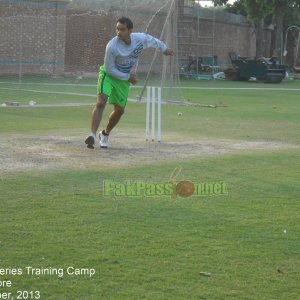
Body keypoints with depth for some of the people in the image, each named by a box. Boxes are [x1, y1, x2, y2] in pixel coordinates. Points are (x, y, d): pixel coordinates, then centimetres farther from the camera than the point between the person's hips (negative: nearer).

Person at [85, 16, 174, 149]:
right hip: (108, 74, -5)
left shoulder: (141, 38, -18)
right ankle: (93, 135, -31)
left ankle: (105, 133, 34)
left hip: (124, 78, 5)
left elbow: (153, 41, 7)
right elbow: (110, 69, -19)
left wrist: (164, 48, 24)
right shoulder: (111, 46, -30)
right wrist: (127, 77, -16)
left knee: (119, 110, 10)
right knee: (101, 102, -25)